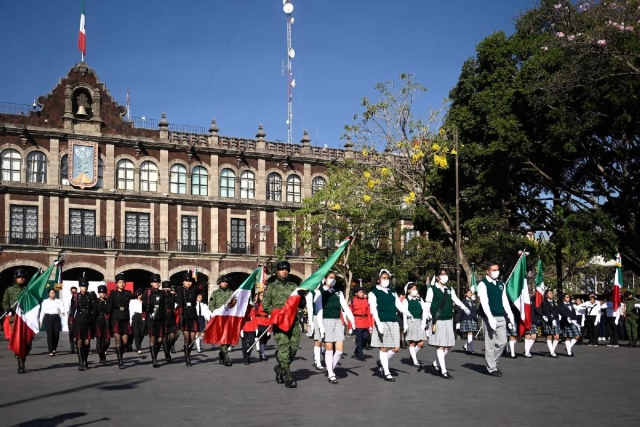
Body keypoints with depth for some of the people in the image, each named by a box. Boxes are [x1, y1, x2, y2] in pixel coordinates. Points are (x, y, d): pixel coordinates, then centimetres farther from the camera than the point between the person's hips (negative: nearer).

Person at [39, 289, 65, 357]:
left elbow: (62, 308, -4)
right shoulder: (45, 301, 11)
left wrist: (62, 311, -26)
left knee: (56, 334, -1)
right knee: (50, 334, -10)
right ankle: (50, 351, -7)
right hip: (48, 318, -1)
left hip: (56, 318, 1)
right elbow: (42, 311, 9)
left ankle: (54, 349, 24)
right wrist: (41, 320, 5)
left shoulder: (59, 301, 11)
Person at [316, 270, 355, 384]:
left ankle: (331, 369, 19)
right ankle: (331, 374, 7)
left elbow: (345, 307, 8)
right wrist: (320, 326, -12)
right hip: (326, 321, -4)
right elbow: (319, 310, -4)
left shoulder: (338, 293, 15)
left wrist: (353, 321, -2)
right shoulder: (320, 292, 1)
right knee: (329, 349, -2)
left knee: (340, 349, -1)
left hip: (338, 321, 4)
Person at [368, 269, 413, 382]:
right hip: (382, 323, -5)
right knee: (384, 348, -1)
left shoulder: (393, 292, 18)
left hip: (394, 322, 5)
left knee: (395, 348, 4)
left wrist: (407, 313, -8)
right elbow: (373, 309, -8)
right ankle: (386, 373, 9)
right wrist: (378, 323, -19)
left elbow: (399, 305, 10)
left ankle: (382, 362, 27)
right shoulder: (373, 292, 1)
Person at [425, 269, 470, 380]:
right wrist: (427, 314, -18)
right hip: (438, 320, -6)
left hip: (448, 320, 6)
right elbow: (427, 304, -6)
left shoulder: (450, 289, 13)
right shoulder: (432, 289, -2)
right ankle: (444, 371, 1)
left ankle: (436, 363, 27)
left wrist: (464, 308, -8)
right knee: (441, 346, -4)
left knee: (448, 346, 7)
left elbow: (456, 300, 8)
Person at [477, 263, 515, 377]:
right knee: (490, 344, -1)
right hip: (490, 318, -6)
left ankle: (493, 363, 23)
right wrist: (490, 317, -22)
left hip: (501, 317, 6)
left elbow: (505, 301, 16)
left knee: (503, 342, 6)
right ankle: (492, 368, 6)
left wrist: (510, 315, 3)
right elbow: (484, 302, -14)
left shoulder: (501, 284, 15)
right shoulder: (483, 284, -6)